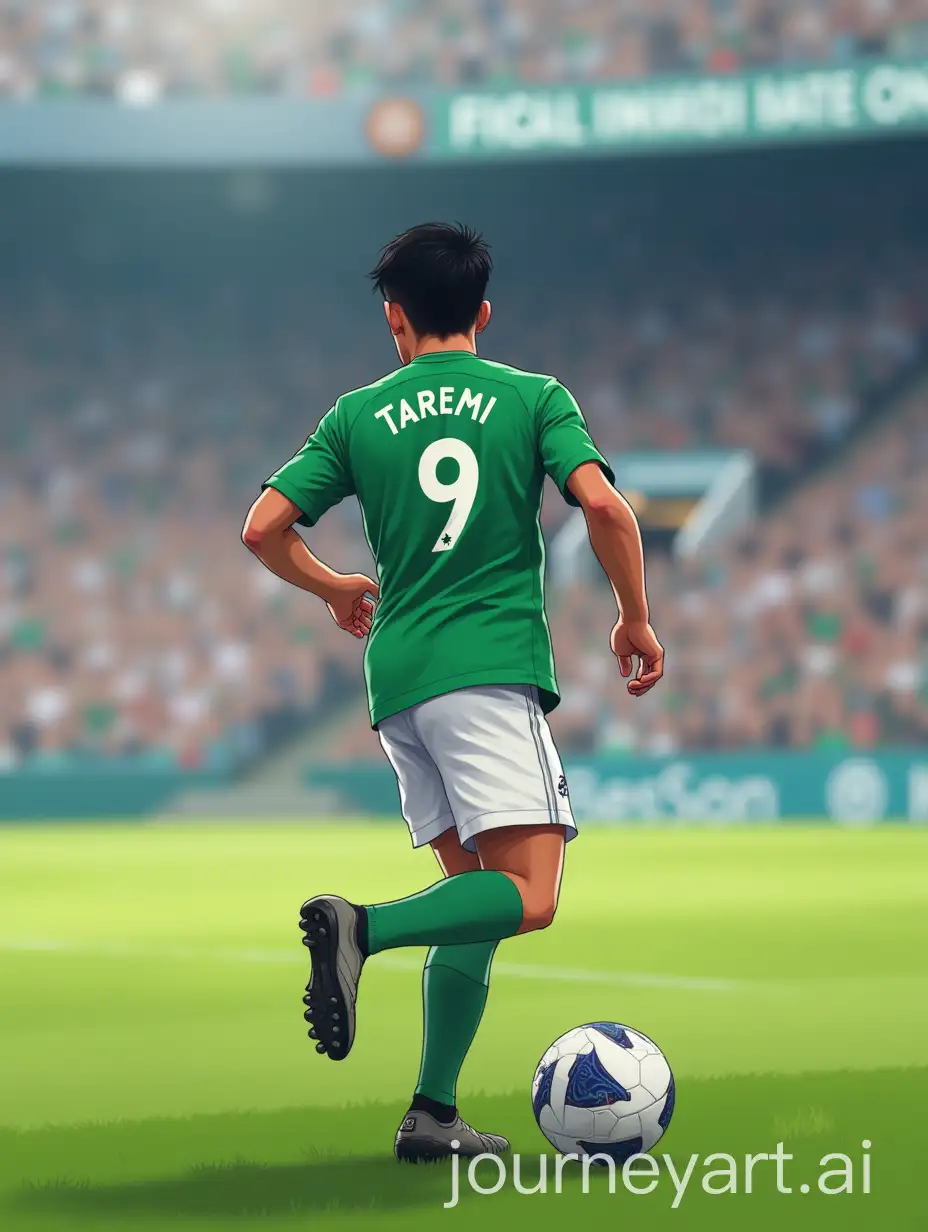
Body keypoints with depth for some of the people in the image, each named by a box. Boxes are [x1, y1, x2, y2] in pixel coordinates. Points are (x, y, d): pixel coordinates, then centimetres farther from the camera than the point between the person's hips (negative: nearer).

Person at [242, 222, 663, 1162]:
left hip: (398, 676, 5)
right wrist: (636, 620, 4)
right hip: (493, 669, -5)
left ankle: (433, 1112, 1)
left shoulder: (358, 415, 12)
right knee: (528, 897, -10)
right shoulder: (534, 398, 6)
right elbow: (603, 504, -9)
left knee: (475, 889, 10)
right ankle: (363, 930, -32)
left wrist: (336, 590, 26)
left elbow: (263, 529, 7)